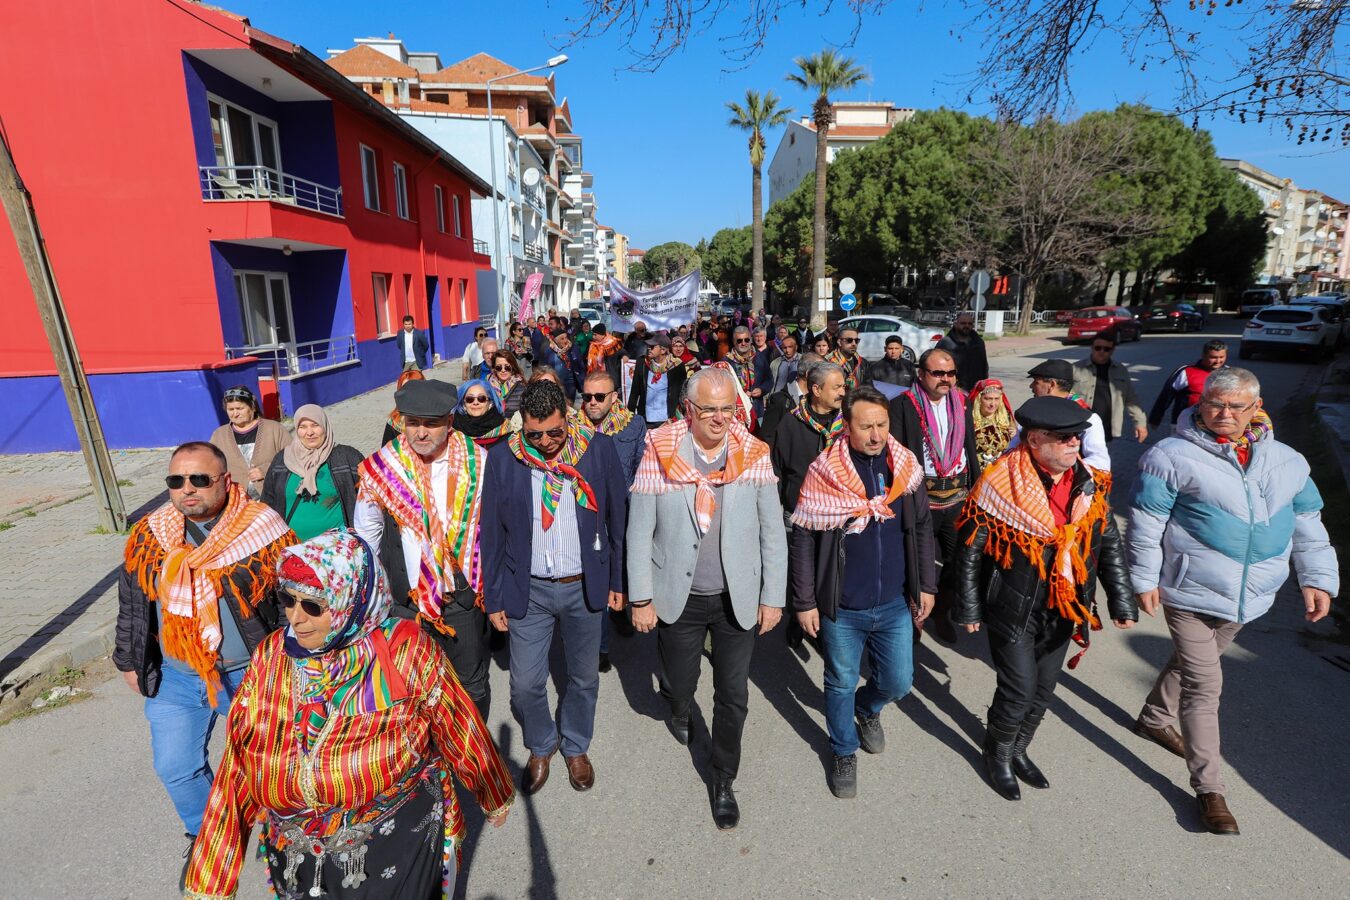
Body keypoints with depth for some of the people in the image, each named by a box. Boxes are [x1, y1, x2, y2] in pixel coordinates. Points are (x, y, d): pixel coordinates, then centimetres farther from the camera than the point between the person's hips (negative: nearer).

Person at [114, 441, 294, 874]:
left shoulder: (263, 529, -17)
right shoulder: (148, 536, -5)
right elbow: (131, 604, 9)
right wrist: (129, 661, 13)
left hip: (253, 675, -3)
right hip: (174, 680, 3)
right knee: (176, 767, 15)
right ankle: (205, 836, 44)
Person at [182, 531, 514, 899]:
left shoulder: (404, 649, -20)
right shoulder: (272, 657, -8)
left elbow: (460, 731, -7)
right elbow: (236, 778, -4)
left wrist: (495, 796, 5)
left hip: (397, 851, -3)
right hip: (298, 859, 4)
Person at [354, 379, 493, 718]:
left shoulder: (477, 462, -9)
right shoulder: (381, 468, -8)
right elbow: (366, 536, 5)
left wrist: (486, 580, 4)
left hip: (464, 594, 0)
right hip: (406, 599, 0)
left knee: (472, 682, 16)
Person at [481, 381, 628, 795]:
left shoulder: (599, 448, -10)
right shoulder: (503, 457, -8)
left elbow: (617, 517, -1)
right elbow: (492, 532, 0)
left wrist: (617, 581, 2)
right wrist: (494, 598, 2)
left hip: (585, 587, 0)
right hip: (528, 590, 0)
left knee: (584, 678, 16)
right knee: (525, 685, 8)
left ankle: (575, 746, 44)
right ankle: (541, 746, 39)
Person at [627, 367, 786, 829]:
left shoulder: (754, 454, -8)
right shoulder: (660, 453, -12)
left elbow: (773, 531, -2)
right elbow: (639, 533, -7)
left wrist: (773, 597, -1)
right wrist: (641, 599, -5)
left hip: (738, 597, 1)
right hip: (678, 598, 0)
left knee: (733, 697, 10)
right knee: (678, 684, 16)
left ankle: (723, 782, 35)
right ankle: (679, 710, 54)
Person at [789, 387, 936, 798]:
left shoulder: (906, 467, -4)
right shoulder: (824, 472, -15)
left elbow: (922, 528, 8)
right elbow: (803, 540, -10)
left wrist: (926, 584, 9)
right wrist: (804, 602, -8)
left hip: (895, 604, 3)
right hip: (841, 609, -3)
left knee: (897, 682, 15)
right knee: (841, 684, 14)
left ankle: (867, 708, 50)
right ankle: (844, 751, 41)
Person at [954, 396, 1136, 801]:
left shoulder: (1090, 484, -3)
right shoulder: (1001, 482, -19)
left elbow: (1110, 546, 7)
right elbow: (970, 549, -13)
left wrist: (1122, 603, 5)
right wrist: (969, 610, -9)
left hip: (1063, 611, 5)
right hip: (1013, 610, -5)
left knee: (1045, 688, 17)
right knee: (1019, 689, 2)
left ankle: (1018, 749, 42)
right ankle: (997, 756, 30)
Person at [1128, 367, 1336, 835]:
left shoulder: (1285, 460, 5)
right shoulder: (1173, 456, -12)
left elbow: (1308, 525, 12)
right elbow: (1145, 523, -11)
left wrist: (1317, 578, 5)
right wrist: (1144, 579, -11)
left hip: (1249, 597, 6)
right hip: (1190, 592, -6)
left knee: (1191, 662, 24)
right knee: (1204, 685, -2)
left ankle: (1154, 719, 47)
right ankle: (1208, 788, 10)